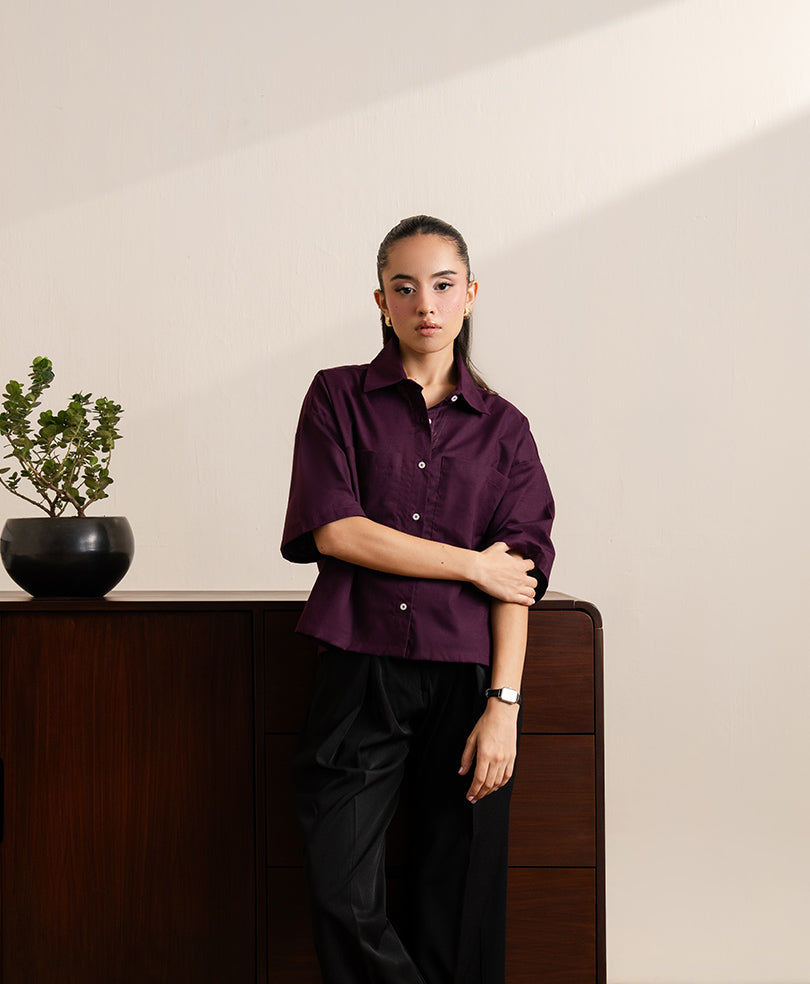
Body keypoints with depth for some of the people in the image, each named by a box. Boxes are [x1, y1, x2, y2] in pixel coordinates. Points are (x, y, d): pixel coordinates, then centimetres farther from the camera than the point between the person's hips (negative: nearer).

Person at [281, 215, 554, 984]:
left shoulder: (502, 427, 10)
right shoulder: (339, 397, 8)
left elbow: (517, 581, 3)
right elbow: (332, 529, -6)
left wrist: (503, 705, -8)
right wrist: (470, 563, -5)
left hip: (465, 678, 1)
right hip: (361, 670, 0)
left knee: (457, 906, 4)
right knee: (345, 901, -5)